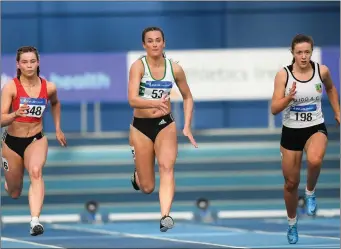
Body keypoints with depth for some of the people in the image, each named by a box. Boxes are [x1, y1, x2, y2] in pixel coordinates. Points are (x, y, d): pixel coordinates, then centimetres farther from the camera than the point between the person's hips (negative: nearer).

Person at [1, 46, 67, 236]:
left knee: (36, 171, -33)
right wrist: (15, 114, -40)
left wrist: (58, 129, 18)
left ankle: (35, 220, -44)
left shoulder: (48, 87, -6)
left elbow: (55, 104, 19)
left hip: (36, 139, 0)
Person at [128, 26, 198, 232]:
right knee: (147, 188, 4)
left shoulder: (175, 69, -2)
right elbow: (132, 99, -25)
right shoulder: (138, 66, -12)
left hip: (165, 124, 1)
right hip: (141, 126, -1)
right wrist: (155, 103, -42)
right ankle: (137, 174, 42)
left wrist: (187, 127, 3)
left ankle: (165, 216, -37)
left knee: (167, 167, -25)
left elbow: (188, 98, 13)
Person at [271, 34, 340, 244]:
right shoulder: (283, 75, -13)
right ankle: (292, 223, 36)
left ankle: (311, 193, -5)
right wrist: (289, 97, -32)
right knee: (291, 182, 11)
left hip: (316, 128, 0)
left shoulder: (322, 70, -8)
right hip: (291, 131, 1)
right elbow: (274, 109, -15)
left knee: (314, 160, -36)